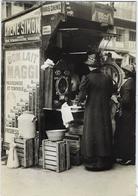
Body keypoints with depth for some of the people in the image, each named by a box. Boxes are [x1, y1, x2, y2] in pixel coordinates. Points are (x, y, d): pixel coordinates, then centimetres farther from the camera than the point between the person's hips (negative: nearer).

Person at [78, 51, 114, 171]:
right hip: (105, 111, 3)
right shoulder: (107, 78, -1)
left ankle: (92, 162, 11)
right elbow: (110, 95, 7)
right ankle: (105, 162, 19)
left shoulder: (87, 78, -12)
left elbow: (82, 97, -13)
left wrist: (79, 100, 8)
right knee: (104, 135, 11)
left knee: (91, 135, 6)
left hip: (91, 111, -3)